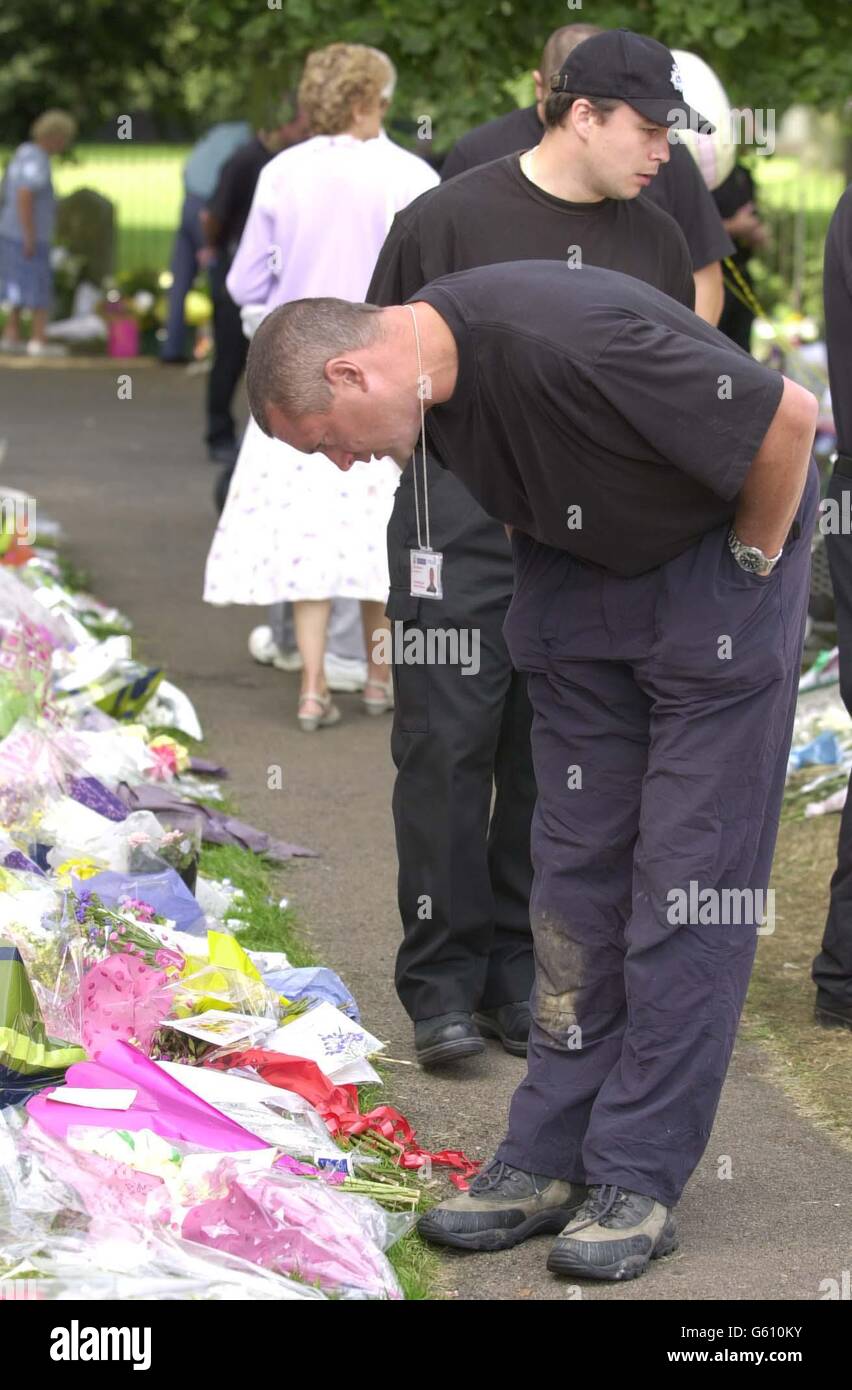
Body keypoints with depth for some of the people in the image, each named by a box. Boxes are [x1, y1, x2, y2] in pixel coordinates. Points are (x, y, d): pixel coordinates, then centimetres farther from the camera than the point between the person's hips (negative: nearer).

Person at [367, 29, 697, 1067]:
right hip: (463, 521, -4)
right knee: (447, 746, -5)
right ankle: (443, 983, 3)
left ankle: (520, 976, 16)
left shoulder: (655, 241, 12)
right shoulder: (453, 217, -1)